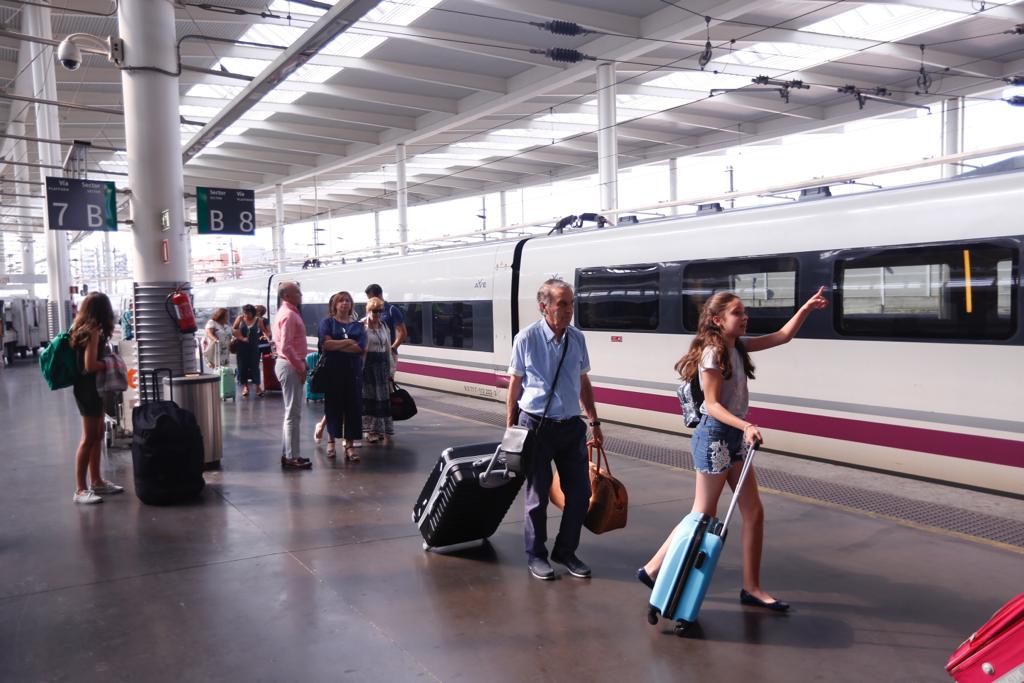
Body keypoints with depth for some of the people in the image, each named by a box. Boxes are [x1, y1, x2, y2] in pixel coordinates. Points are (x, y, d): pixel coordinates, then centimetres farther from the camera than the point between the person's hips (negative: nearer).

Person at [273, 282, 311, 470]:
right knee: (293, 413, -5)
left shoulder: (287, 312, 16)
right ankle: (292, 458, 0)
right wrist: (300, 367, -18)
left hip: (289, 364, 11)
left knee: (291, 412, 16)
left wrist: (300, 363, 15)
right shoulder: (289, 315, -16)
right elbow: (286, 347, -24)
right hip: (290, 366, -11)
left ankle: (287, 454, 22)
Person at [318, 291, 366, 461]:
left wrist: (336, 346, -9)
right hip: (333, 370, -2)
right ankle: (331, 439, 20)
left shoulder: (357, 325, 12)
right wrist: (348, 342, -7)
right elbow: (326, 344, -12)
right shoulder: (327, 322, 6)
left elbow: (361, 347, -5)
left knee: (353, 406, -2)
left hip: (353, 370, 2)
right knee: (333, 404, 3)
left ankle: (349, 443, 3)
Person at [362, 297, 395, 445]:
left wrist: (391, 370, 12)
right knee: (370, 398, 2)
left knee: (384, 398, 6)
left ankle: (383, 431, 15)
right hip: (368, 365, -5)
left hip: (382, 365, 6)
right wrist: (360, 369, -18)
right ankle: (371, 431, 12)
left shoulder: (384, 327, 11)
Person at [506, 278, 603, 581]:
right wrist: (510, 427, 1)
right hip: (537, 426, -4)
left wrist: (595, 422, 14)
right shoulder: (526, 339, -9)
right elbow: (515, 382, -1)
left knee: (580, 493, 7)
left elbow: (583, 383, 13)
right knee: (538, 494, 8)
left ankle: (566, 551, 27)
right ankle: (536, 555, 26)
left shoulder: (577, 338, 3)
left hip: (572, 426, 4)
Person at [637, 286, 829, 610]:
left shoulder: (738, 346, 9)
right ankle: (653, 569, 13)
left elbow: (782, 336, 15)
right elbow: (712, 405, -18)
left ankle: (752, 587, 17)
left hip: (734, 437, 9)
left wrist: (807, 308, 6)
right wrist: (746, 426, -30)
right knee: (703, 517, 0)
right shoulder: (713, 353, -16)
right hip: (714, 437, -9)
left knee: (754, 512, 8)